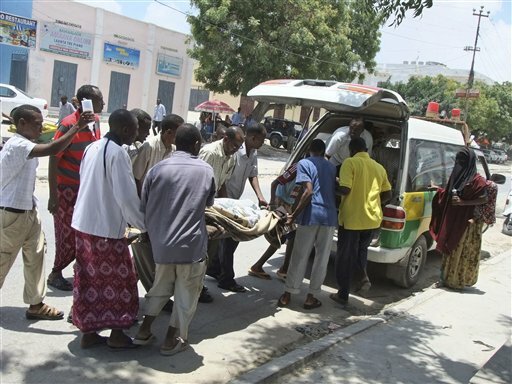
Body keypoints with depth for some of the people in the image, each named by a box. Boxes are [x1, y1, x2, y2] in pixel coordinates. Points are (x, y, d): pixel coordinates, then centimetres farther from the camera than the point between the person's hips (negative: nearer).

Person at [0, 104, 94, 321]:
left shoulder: (25, 146, 9)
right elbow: (52, 150, -36)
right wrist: (77, 127, -32)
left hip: (28, 210, 9)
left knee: (36, 255, 9)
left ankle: (35, 305, 16)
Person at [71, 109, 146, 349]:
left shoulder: (92, 148, 9)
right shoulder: (117, 153, -16)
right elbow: (127, 197, -20)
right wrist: (144, 226, -7)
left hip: (83, 224, 8)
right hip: (107, 229, -8)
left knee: (88, 278, 14)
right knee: (118, 281, 6)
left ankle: (88, 331, 22)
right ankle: (117, 334, 17)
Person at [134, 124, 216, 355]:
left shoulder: (158, 169, -1)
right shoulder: (206, 171, -2)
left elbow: (143, 207, 4)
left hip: (161, 243, 3)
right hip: (191, 244, -3)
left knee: (161, 287, 24)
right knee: (186, 294, 13)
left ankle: (144, 330, 29)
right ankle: (172, 340, 21)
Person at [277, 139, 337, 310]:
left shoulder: (304, 163, -2)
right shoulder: (331, 167, 15)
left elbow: (308, 191, -14)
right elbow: (335, 191, 16)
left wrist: (294, 215, -13)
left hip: (310, 216, -3)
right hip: (329, 217, 3)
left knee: (299, 257, 6)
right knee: (322, 258, 9)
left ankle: (288, 295, 13)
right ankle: (311, 297, 14)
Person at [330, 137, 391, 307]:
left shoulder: (350, 163, -10)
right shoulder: (379, 167, 7)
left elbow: (345, 189, -20)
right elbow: (387, 195, 11)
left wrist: (335, 187, 1)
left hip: (351, 218, -5)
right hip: (372, 218, 5)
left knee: (345, 256, 8)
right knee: (361, 249, 28)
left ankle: (343, 295, 15)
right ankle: (364, 276, 4)